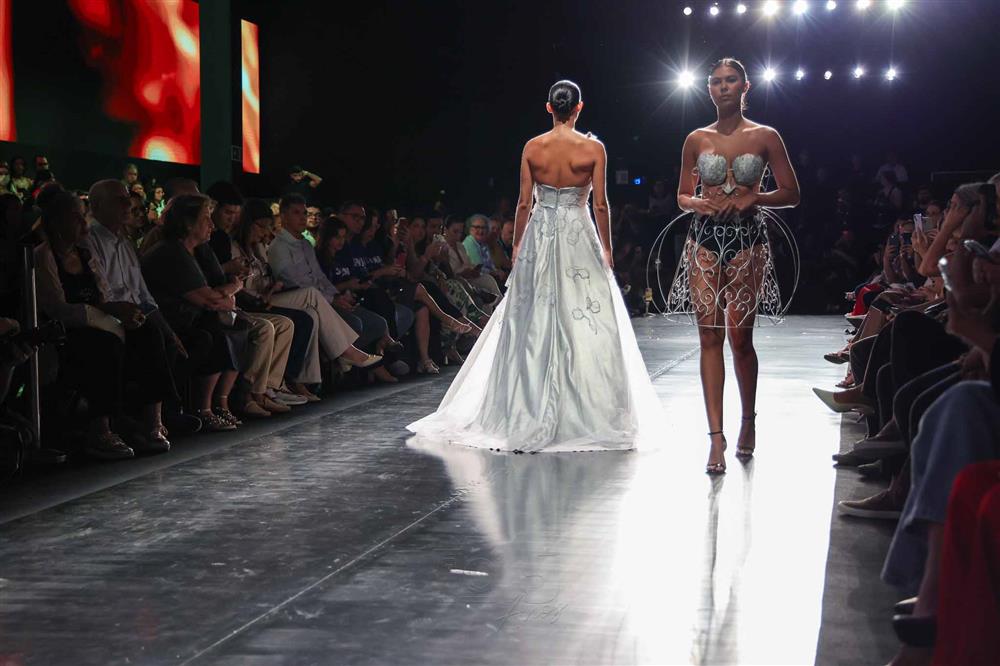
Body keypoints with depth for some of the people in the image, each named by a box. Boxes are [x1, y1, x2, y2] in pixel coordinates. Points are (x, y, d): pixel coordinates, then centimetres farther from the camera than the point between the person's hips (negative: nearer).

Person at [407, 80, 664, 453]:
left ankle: (530, 415, 10)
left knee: (534, 325, 7)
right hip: (578, 235, -2)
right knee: (586, 324, 3)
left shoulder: (532, 148, -1)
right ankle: (588, 412, 4)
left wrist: (517, 244, 12)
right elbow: (600, 204, -4)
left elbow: (524, 203, 1)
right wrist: (606, 248, 6)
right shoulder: (593, 149, -5)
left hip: (539, 236, 2)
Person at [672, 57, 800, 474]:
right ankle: (716, 436, -7)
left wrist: (753, 197, -11)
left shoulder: (765, 137, 3)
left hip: (747, 241, -2)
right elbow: (682, 196, 16)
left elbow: (791, 194, 5)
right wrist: (696, 202, -6)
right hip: (705, 240, 2)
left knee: (739, 338, 0)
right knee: (710, 336, -5)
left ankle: (748, 421, 24)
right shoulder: (697, 140, 10)